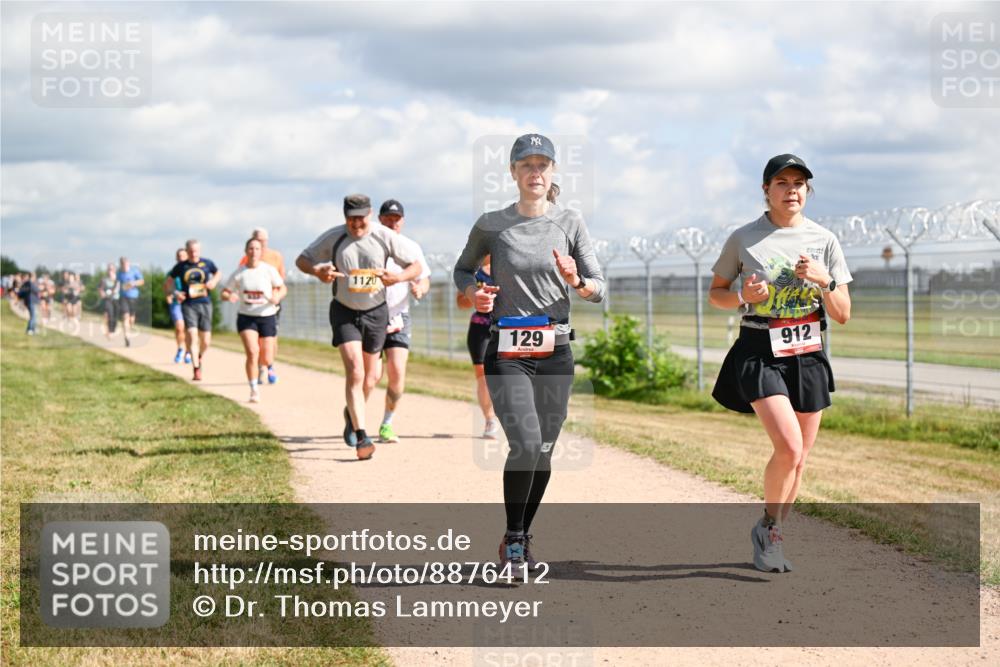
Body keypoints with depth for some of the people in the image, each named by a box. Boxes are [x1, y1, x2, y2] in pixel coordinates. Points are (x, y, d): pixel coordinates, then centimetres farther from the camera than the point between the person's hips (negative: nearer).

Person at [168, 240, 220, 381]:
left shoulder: (207, 263, 3)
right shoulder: (180, 266, 1)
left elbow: (218, 273, 22)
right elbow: (167, 283, 10)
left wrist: (214, 282, 0)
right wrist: (175, 293, -8)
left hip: (205, 304, 1)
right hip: (188, 305, -1)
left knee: (206, 341, 4)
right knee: (191, 336, -17)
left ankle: (200, 357, 37)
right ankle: (196, 369, -11)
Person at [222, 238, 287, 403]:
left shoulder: (269, 270, -4)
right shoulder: (239, 273, -2)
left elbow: (283, 288, 1)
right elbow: (224, 292, 5)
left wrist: (277, 297, -22)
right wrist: (229, 296, -19)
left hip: (266, 317, 0)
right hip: (246, 318, 0)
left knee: (266, 360, 0)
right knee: (252, 352, -20)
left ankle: (260, 364, 40)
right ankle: (254, 391, -9)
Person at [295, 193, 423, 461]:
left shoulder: (385, 237, -9)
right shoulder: (334, 237, -9)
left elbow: (416, 266, -4)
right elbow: (301, 260, 1)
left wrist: (399, 277, -26)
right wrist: (317, 271, -22)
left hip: (376, 312, 2)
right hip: (344, 313, -2)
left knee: (370, 376, 13)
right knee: (355, 371, -17)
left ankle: (352, 414, 43)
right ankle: (361, 437, -17)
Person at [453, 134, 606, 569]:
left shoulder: (570, 223, 3)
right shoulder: (490, 225, 1)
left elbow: (599, 290, 3)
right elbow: (463, 270, 16)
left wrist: (576, 281, -19)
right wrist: (472, 293, -5)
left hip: (556, 353, 2)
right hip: (506, 353, -2)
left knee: (543, 452, 6)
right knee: (526, 444, -18)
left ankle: (521, 539, 25)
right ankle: (512, 538, -1)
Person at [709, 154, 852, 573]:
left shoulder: (824, 240, 4)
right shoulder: (743, 239, -1)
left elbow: (843, 315, 4)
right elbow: (716, 293, 8)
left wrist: (825, 280, -15)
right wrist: (742, 296, -12)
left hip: (808, 356, 4)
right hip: (759, 354, -3)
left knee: (799, 456, 7)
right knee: (788, 446, -20)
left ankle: (772, 538, 27)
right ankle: (766, 528, 3)